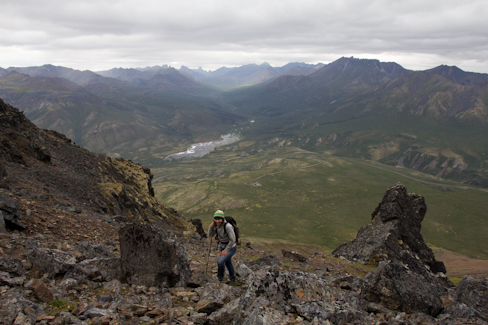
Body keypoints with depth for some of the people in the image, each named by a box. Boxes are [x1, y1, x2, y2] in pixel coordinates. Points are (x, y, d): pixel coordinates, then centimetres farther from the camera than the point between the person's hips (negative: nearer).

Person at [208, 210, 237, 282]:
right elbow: (210, 235, -4)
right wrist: (211, 225, -17)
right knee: (228, 263, 25)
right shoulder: (217, 225, -8)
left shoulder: (227, 226, -30)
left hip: (231, 248, -8)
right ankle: (232, 278, 49)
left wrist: (226, 250, -23)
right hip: (223, 246, 8)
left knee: (220, 261, -22)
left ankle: (220, 277, 7)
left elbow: (232, 239, -27)